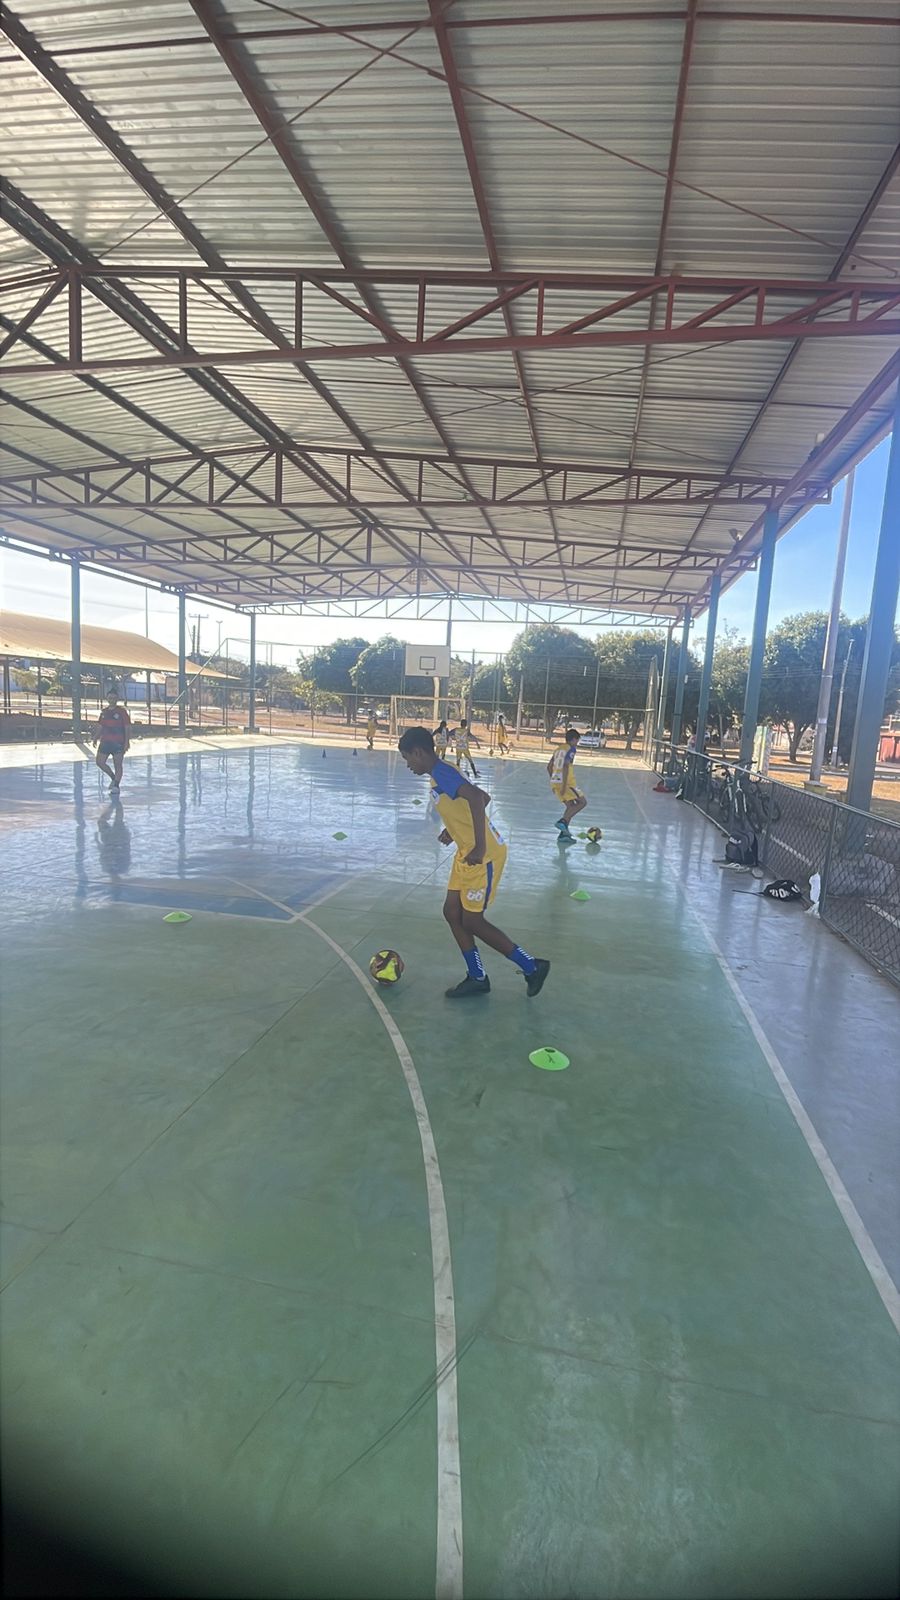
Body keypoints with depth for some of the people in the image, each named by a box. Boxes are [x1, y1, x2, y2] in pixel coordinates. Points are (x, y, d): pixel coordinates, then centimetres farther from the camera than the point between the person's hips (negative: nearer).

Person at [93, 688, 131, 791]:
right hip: (105, 741, 5)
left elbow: (127, 728, -6)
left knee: (117, 765, -1)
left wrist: (126, 742, -12)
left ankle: (116, 786, 7)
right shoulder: (104, 711, 10)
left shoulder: (121, 711, -5)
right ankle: (113, 778, 22)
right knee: (100, 762, 3)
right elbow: (100, 727, 16)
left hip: (118, 742, -5)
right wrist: (95, 738, 6)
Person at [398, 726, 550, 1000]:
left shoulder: (441, 773, -18)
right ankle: (477, 978, 21)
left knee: (471, 920, -1)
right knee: (452, 912, 11)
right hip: (467, 853, 10)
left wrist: (479, 847, -35)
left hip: (483, 855, -10)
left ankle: (532, 967, 12)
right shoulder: (442, 773, 12)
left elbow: (477, 797, -36)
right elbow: (480, 798, 24)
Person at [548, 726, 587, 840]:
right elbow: (566, 766, -19)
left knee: (571, 806, 17)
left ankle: (564, 833, 10)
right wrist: (564, 785, -22)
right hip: (565, 782, -8)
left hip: (554, 781, 8)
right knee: (582, 802, 4)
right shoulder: (571, 749, -7)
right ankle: (563, 821, -12)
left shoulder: (558, 749, 18)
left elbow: (549, 766, 20)